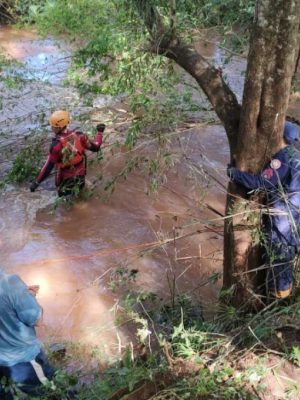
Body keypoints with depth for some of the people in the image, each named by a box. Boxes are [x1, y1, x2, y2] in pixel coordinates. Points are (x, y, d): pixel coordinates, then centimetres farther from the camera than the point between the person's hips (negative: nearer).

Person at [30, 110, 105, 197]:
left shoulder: (56, 145, -31)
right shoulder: (79, 136, -19)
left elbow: (48, 166, -28)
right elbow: (95, 147, -6)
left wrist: (36, 182, -20)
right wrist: (100, 132, 11)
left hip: (65, 178, -5)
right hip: (80, 174, 5)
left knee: (63, 192, 25)